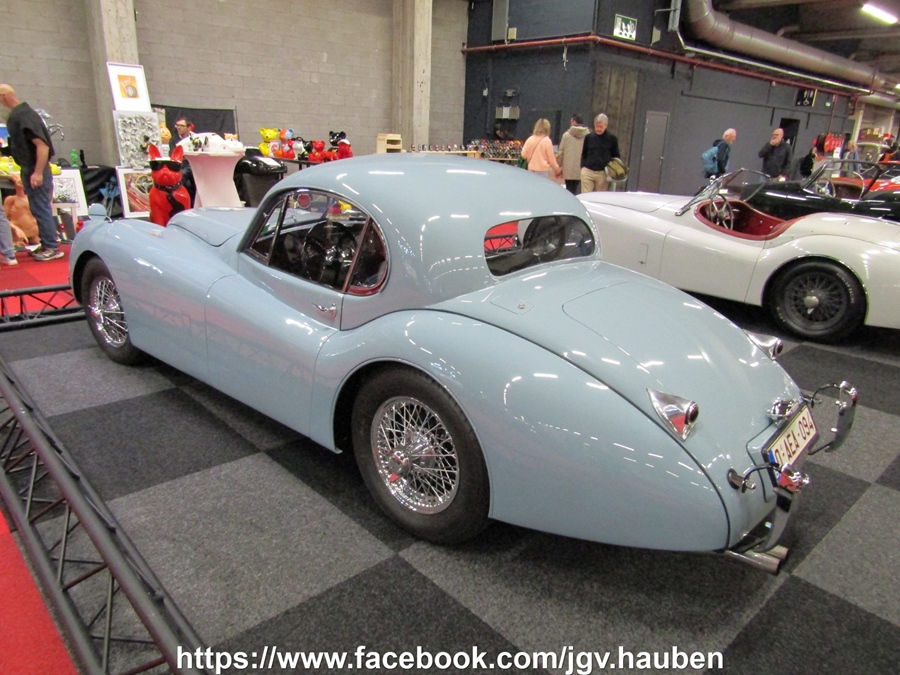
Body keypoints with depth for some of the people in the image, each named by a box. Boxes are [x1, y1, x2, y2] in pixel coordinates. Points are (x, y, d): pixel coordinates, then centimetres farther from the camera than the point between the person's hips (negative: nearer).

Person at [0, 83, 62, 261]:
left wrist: (38, 173, -26)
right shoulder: (17, 115, 13)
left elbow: (42, 145, -24)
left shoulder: (24, 115, -16)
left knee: (40, 208, -6)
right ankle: (47, 244, 21)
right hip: (30, 169, 10)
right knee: (40, 208, 13)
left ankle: (52, 247, -2)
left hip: (35, 170, -10)